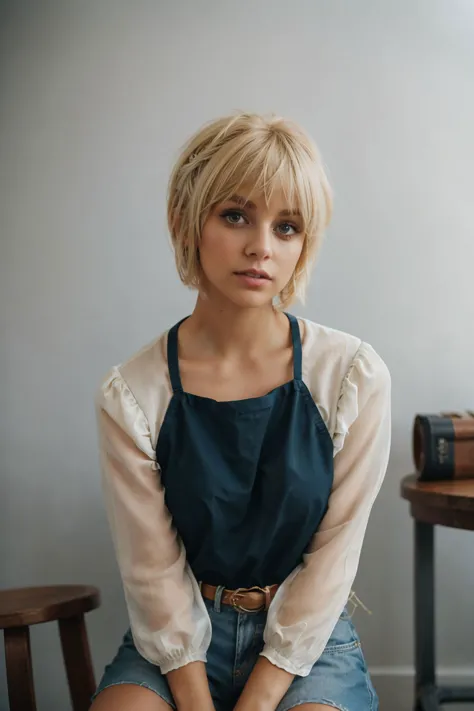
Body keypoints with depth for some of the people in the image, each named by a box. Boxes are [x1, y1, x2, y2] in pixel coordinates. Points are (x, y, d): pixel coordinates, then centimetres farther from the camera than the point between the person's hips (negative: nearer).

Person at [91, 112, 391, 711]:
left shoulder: (355, 377, -9)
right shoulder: (131, 396, -8)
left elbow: (331, 561, -8)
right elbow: (156, 577, -6)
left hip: (310, 639, 0)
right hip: (179, 642, 0)